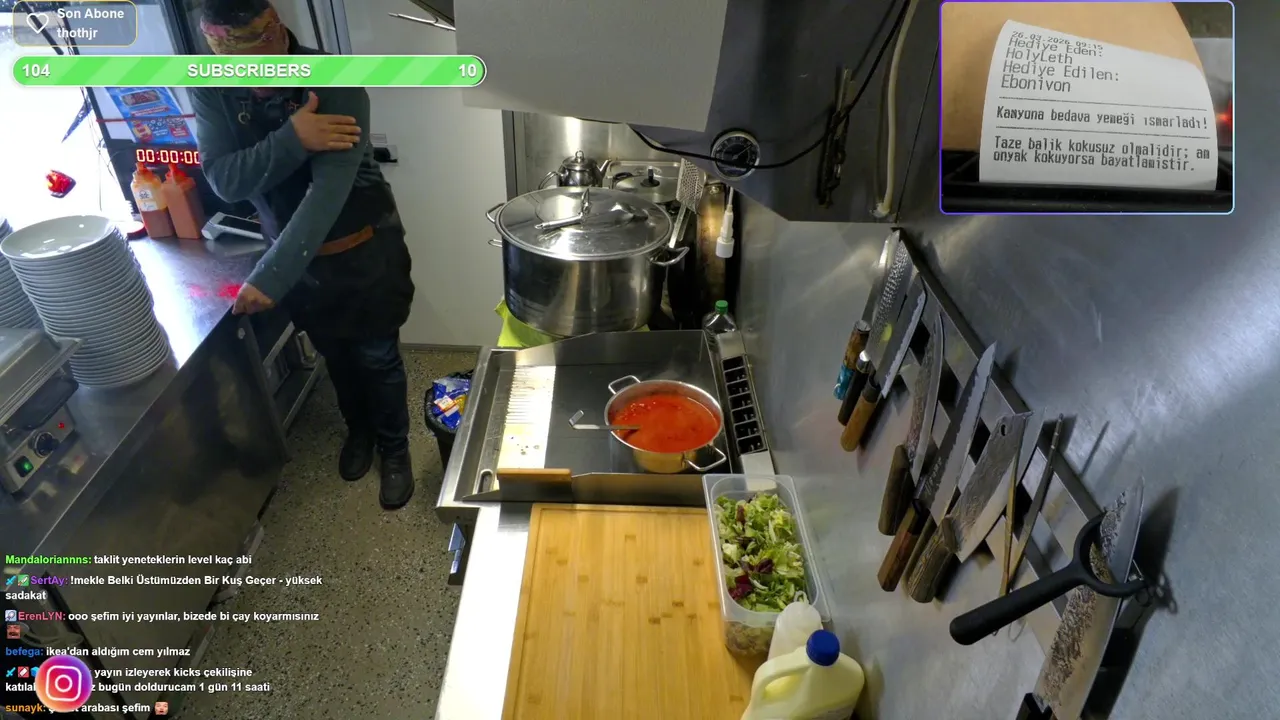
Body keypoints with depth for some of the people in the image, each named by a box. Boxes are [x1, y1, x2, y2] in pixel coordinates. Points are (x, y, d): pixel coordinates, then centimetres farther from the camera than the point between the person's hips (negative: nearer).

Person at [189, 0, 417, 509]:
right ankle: (358, 429, 47)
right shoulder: (210, 91, -10)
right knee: (336, 357, 21)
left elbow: (328, 190, -32)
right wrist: (291, 140, -36)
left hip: (363, 250, -4)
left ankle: (395, 449, 33)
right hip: (293, 252, 4)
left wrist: (270, 276, -36)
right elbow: (224, 182, -19)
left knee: (378, 359, 10)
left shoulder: (335, 83, -25)